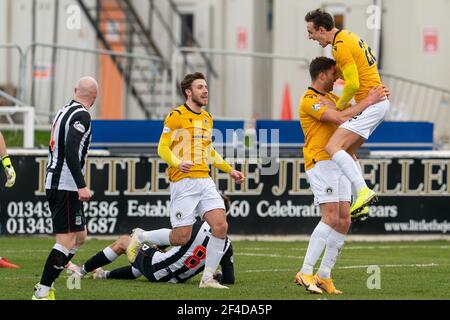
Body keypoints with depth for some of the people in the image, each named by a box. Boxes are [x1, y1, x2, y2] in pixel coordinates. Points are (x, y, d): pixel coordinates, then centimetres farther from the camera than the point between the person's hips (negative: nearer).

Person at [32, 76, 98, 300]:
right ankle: (42, 293, -10)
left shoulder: (64, 112, 15)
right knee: (67, 240, -8)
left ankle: (46, 287, 12)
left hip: (53, 182, 10)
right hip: (66, 187, -10)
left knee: (80, 236, 15)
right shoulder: (82, 115, -13)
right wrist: (82, 186, -26)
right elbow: (70, 150, -24)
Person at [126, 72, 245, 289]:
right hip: (183, 182, -7)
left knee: (221, 226, -11)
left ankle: (208, 277, -2)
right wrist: (178, 163, -26)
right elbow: (162, 148, -9)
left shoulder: (207, 118, 18)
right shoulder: (176, 116, -6)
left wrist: (229, 170, 24)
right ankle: (140, 237, 20)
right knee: (181, 237, -7)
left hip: (205, 180, 7)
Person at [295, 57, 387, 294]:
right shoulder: (310, 100, -11)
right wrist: (367, 101, -18)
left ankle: (324, 275, 6)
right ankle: (305, 273, -17)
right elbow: (340, 118, -23)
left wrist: (374, 98, 10)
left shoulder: (330, 97, 19)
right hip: (321, 164, -9)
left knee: (344, 221, 2)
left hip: (338, 164, 9)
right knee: (331, 218, -18)